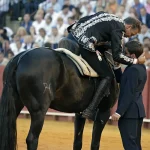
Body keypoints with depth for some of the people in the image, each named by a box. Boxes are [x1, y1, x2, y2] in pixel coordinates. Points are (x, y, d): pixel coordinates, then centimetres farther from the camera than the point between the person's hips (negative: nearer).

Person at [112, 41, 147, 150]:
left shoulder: (133, 69, -18)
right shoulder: (141, 67, 11)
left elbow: (129, 94, -22)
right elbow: (123, 81, 17)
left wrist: (119, 112, -22)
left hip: (129, 112, -10)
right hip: (138, 111, 10)